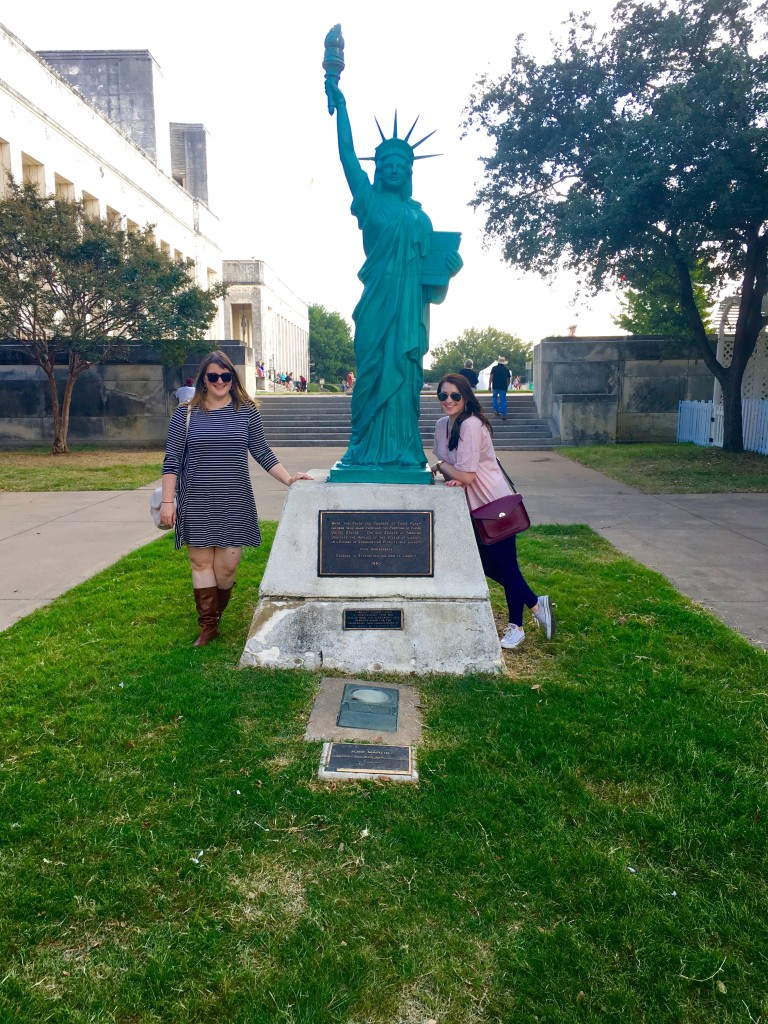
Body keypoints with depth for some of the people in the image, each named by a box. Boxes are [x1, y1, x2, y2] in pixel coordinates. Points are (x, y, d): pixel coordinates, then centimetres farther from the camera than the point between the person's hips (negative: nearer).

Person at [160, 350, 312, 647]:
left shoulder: (247, 412, 4)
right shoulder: (185, 414, 2)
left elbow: (262, 453, 8)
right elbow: (172, 460, 2)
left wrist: (289, 479, -2)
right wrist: (167, 500, -4)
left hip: (234, 503, 0)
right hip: (197, 504, 0)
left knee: (227, 564, -2)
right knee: (201, 561, 3)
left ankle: (216, 614, 26)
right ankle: (208, 626, 15)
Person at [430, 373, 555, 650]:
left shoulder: (471, 425, -22)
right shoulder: (442, 424, 3)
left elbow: (467, 475, -25)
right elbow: (445, 463, 9)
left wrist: (441, 465, -9)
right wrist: (455, 478, -13)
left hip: (495, 505, -9)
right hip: (475, 507, 9)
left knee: (505, 565, 2)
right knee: (487, 566, 15)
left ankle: (516, 627, 21)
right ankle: (536, 604, 32)